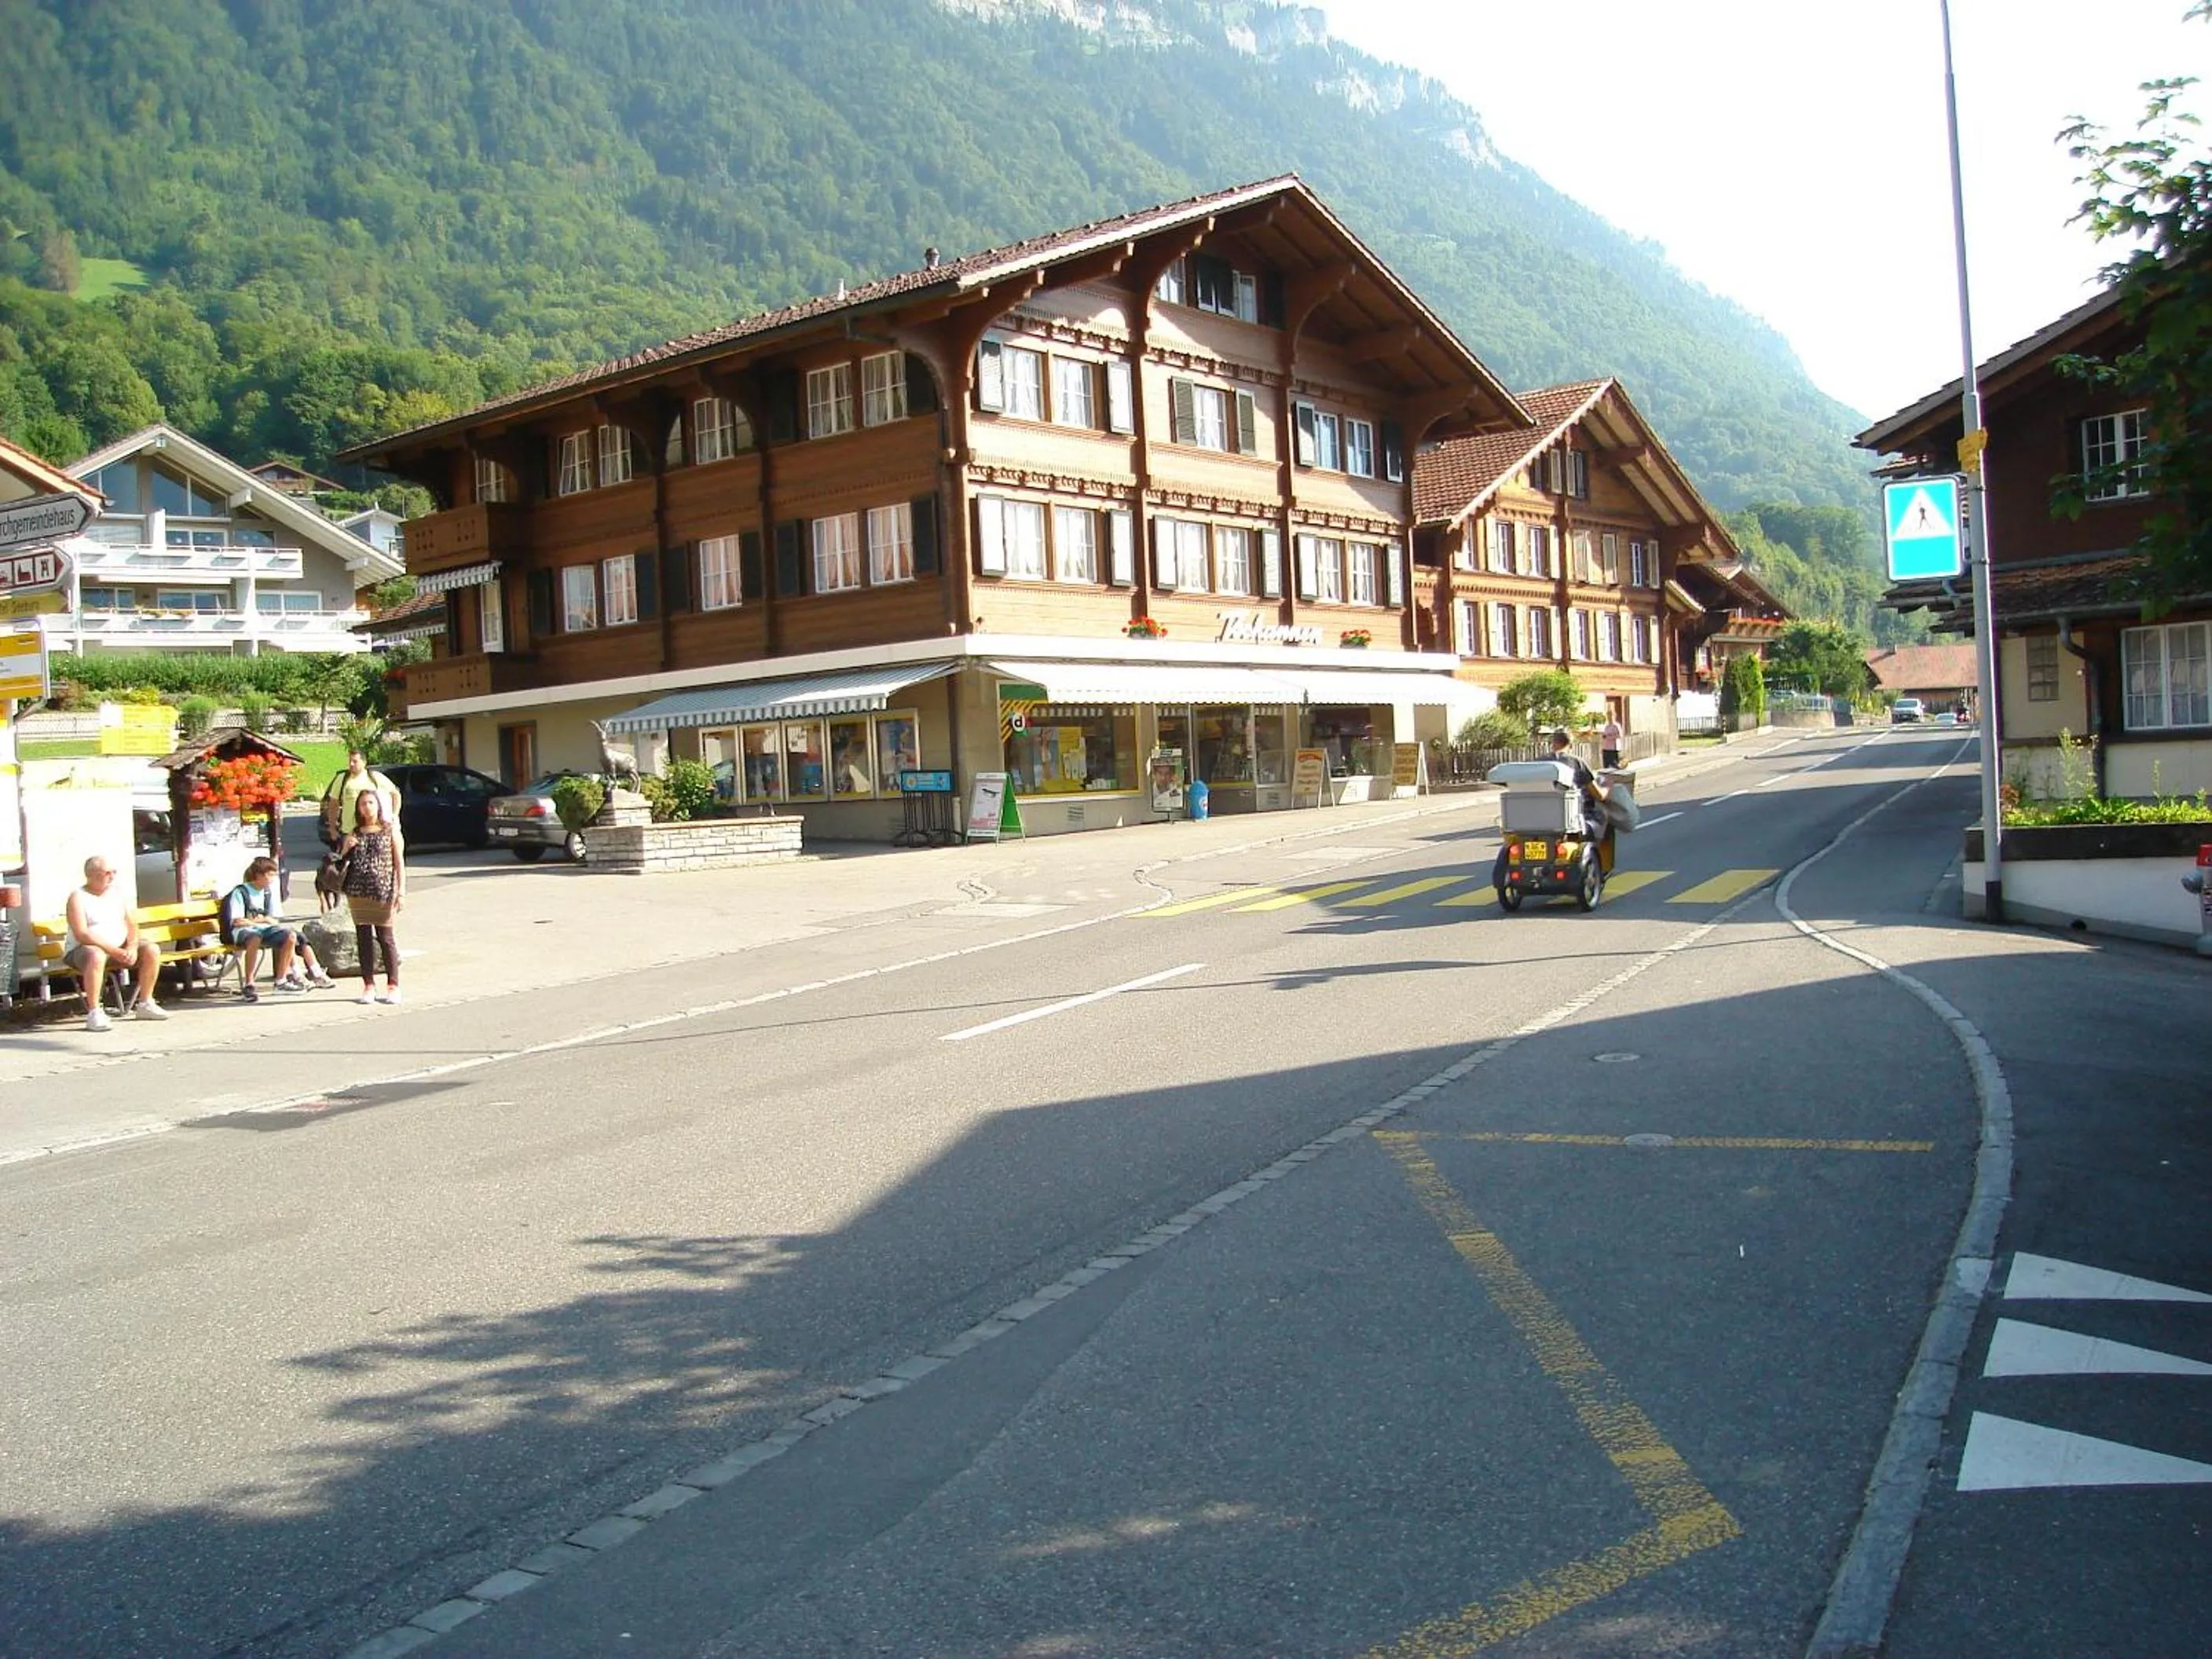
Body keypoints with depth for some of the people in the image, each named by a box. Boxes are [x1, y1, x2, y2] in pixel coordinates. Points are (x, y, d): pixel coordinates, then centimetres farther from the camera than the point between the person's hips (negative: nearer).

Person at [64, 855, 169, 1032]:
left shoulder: (116, 894, 12)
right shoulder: (78, 898, -8)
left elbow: (132, 924, 8)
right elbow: (82, 935, -19)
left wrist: (132, 947, -13)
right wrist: (114, 951, -26)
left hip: (120, 948, 6)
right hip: (83, 950, -6)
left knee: (151, 950, -14)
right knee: (96, 956, -39)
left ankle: (145, 1004, -3)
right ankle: (93, 1013, -34)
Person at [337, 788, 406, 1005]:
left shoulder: (390, 830, 3)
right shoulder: (355, 834, 12)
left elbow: (399, 862, 1)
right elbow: (343, 861, 18)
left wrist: (401, 891, -6)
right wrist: (346, 848, -3)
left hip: (382, 892, -4)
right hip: (358, 893, 4)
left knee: (385, 938, 0)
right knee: (363, 938, 5)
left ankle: (393, 986, 6)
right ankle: (369, 986, 11)